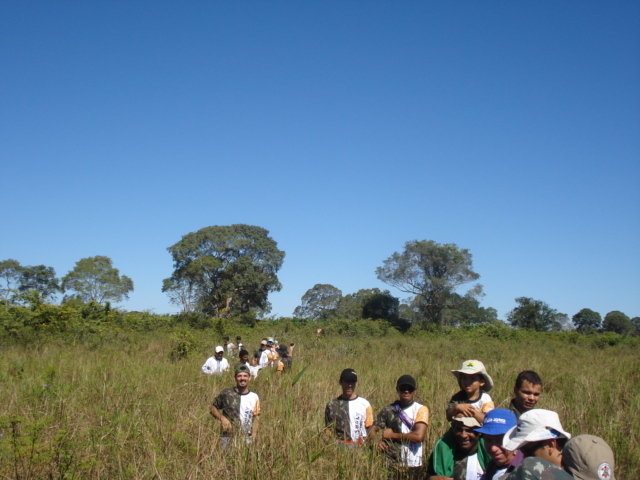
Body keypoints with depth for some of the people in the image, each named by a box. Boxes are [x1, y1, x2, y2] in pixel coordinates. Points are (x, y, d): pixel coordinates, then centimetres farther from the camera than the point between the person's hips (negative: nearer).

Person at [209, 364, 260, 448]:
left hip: (247, 438, 1)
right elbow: (212, 408, 10)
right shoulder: (226, 394, 1)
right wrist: (222, 418, -8)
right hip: (228, 437, -1)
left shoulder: (254, 397, 7)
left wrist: (253, 436, -4)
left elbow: (255, 419, 9)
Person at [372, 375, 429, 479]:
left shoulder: (421, 409, -2)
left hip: (413, 465, -1)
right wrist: (376, 442, -17)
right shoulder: (388, 410, 5)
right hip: (391, 464, 1)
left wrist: (392, 435, -7)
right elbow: (373, 430, 5)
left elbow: (419, 436, -15)